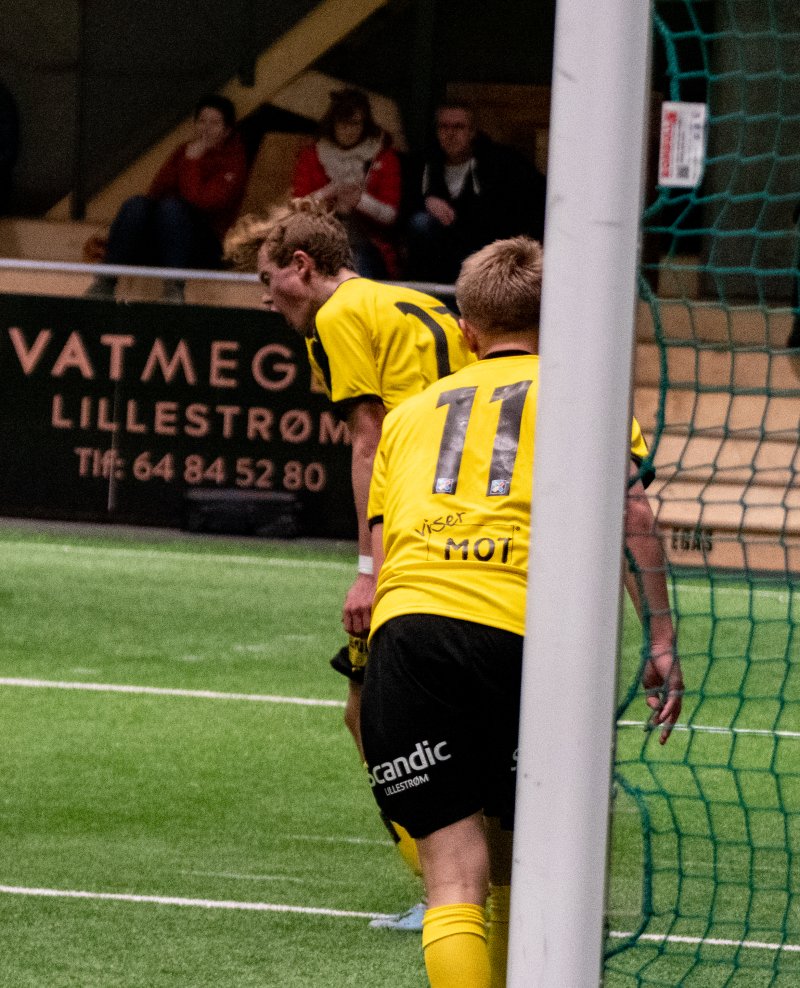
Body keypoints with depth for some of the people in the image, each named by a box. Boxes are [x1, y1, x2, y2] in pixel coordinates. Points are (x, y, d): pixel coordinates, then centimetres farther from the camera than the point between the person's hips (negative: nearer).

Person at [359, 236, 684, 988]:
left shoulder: (411, 411, 29)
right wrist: (661, 640, 3)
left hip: (406, 623, 2)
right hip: (523, 633, -2)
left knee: (454, 877, -5)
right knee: (513, 862, 16)